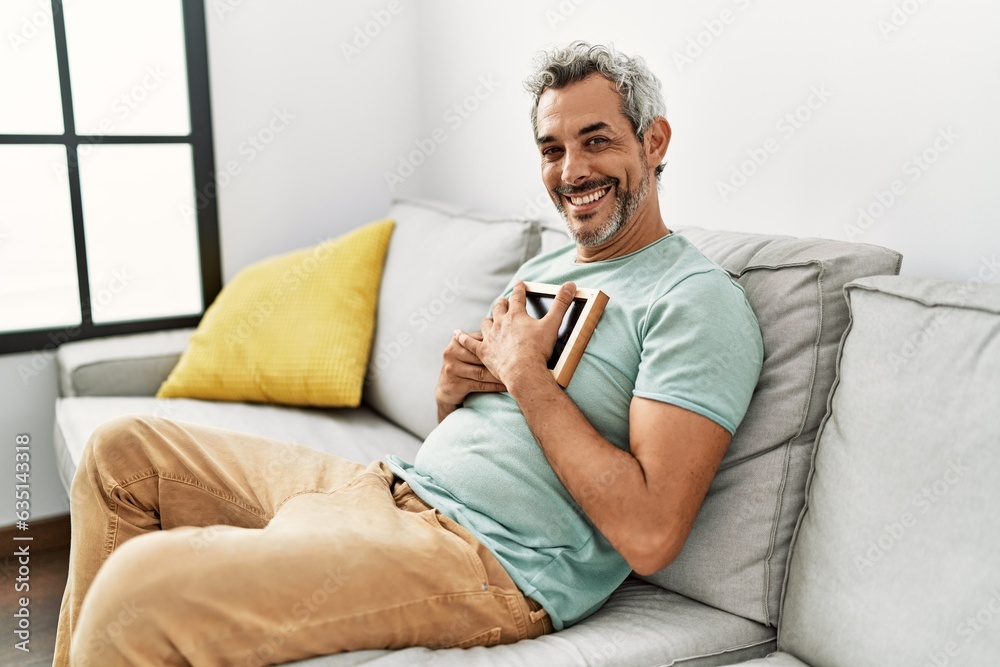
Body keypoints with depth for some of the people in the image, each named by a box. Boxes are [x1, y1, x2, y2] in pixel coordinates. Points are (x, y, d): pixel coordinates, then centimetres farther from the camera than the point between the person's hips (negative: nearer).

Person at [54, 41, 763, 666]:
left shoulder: (698, 298, -10)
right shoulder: (541, 269, 17)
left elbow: (649, 536, -21)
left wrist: (526, 375, -14)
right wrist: (454, 387, -2)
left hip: (492, 561, -9)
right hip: (395, 488, 9)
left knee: (141, 584, -26)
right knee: (122, 451, 11)